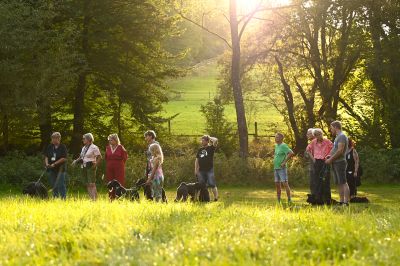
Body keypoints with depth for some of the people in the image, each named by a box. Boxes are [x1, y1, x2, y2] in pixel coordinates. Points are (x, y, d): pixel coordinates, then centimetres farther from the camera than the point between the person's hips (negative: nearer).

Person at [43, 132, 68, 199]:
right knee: (53, 185, 8)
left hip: (60, 169, -5)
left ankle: (63, 198, -7)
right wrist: (47, 163, -7)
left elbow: (64, 158, -11)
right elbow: (46, 156, 13)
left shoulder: (63, 147, -5)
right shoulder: (49, 147, 10)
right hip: (51, 169, 5)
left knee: (61, 185, -9)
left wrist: (55, 164, -16)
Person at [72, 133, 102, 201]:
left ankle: (94, 199, -12)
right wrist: (76, 161, 3)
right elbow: (80, 157, 21)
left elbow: (99, 157, -9)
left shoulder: (94, 147, -7)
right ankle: (90, 198, 12)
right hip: (84, 167, 8)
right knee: (87, 184, 8)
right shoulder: (84, 148, 16)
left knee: (92, 184, -11)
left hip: (90, 167, -8)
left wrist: (95, 164, -16)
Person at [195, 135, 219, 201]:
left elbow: (216, 140, -16)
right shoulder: (200, 150, 14)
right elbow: (197, 160, 17)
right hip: (201, 170, 5)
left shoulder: (211, 148, 0)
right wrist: (196, 170, 10)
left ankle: (216, 197, -6)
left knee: (212, 184, -8)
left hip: (209, 170, -5)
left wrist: (209, 137, -1)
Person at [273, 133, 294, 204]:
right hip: (275, 168, 9)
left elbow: (291, 153, -25)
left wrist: (285, 161, -21)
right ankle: (278, 201, 15)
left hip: (282, 168, -9)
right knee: (277, 185, 10)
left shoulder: (283, 146, -12)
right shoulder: (276, 146, 14)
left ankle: (289, 200, -9)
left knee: (285, 184, -11)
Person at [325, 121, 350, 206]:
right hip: (335, 163, 10)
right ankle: (341, 201, 11)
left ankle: (346, 202, -15)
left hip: (340, 162, -10)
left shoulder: (342, 136, -11)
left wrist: (331, 159, -14)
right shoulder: (337, 137, 20)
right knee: (338, 183, 9)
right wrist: (329, 156, 8)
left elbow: (340, 151, -19)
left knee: (343, 182, -12)